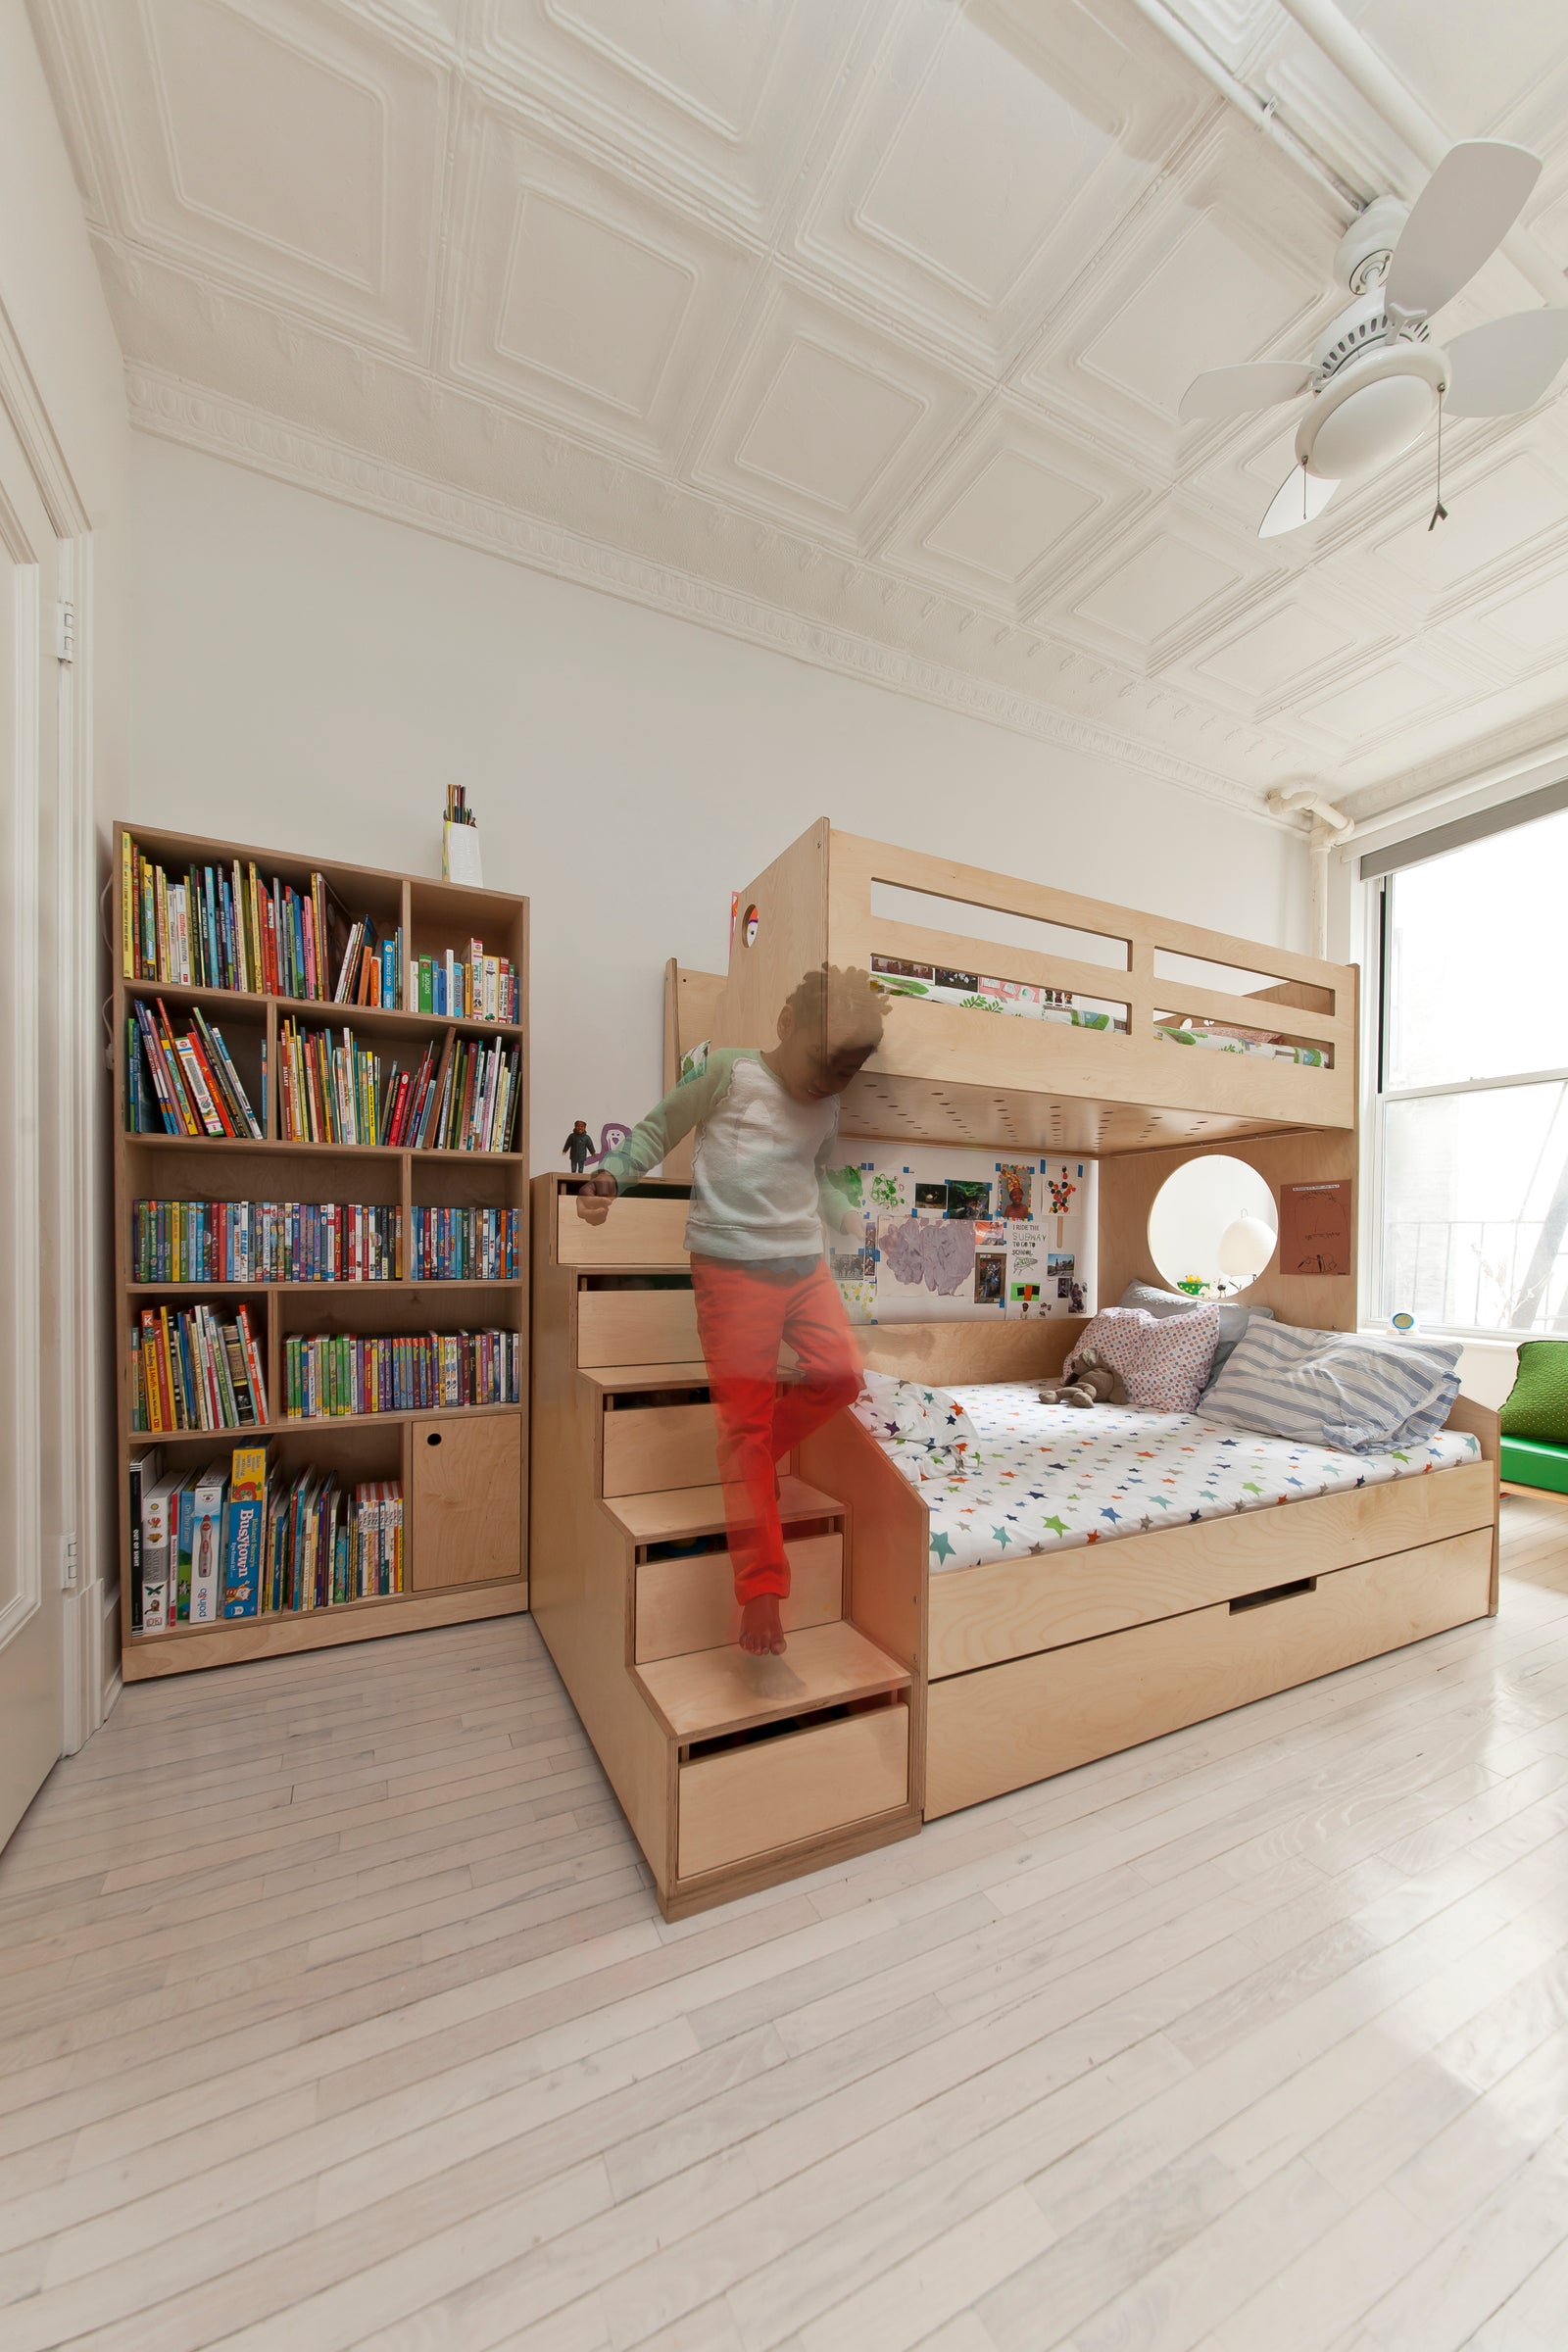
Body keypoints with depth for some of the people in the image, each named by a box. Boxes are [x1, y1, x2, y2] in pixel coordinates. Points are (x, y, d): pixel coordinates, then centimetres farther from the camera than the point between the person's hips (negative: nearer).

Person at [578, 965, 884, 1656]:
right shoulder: (723, 1068, -4)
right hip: (733, 1264, -6)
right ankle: (760, 1584, 6)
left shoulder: (827, 1108, 12)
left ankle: (752, 1462, 21)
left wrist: (859, 1224, 14)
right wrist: (608, 1176, -10)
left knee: (841, 1376, -6)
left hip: (805, 1264, 6)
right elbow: (656, 1131, 3)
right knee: (745, 1417, -3)